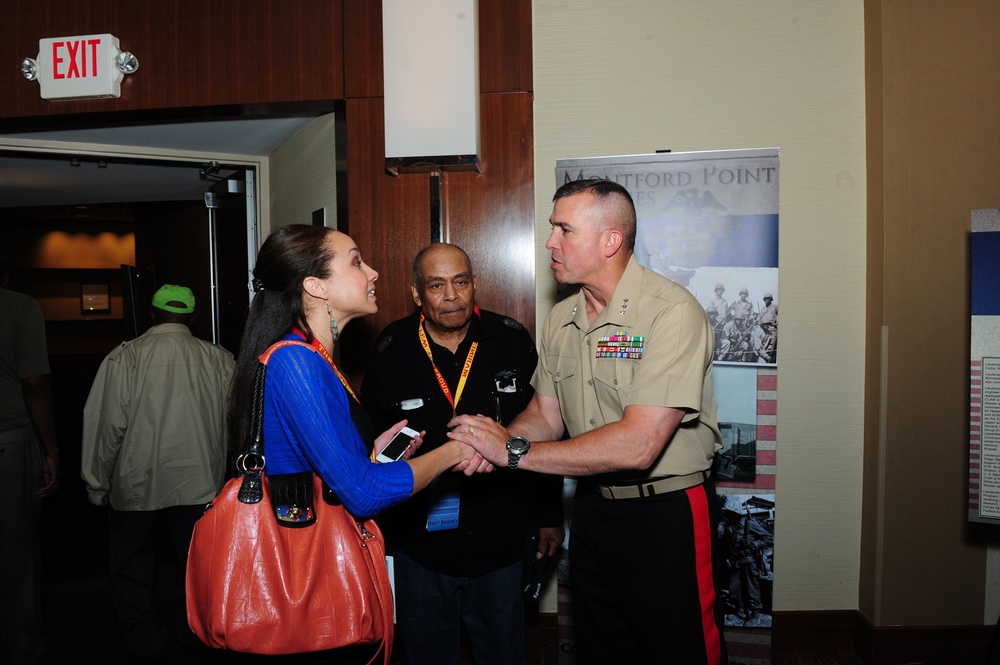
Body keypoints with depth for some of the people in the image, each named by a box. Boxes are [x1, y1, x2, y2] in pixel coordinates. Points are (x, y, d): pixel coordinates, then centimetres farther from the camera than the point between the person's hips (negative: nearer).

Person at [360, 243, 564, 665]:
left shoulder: (512, 340, -5)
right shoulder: (391, 351, -7)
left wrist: (548, 515, 5)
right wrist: (380, 524, 2)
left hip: (500, 540, 1)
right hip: (420, 541, 0)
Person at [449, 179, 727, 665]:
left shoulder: (672, 311, -22)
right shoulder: (560, 320, 3)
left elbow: (638, 444, -30)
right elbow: (546, 415, 8)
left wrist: (514, 452, -26)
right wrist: (500, 437, -16)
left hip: (666, 515, -6)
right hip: (592, 510, 7)